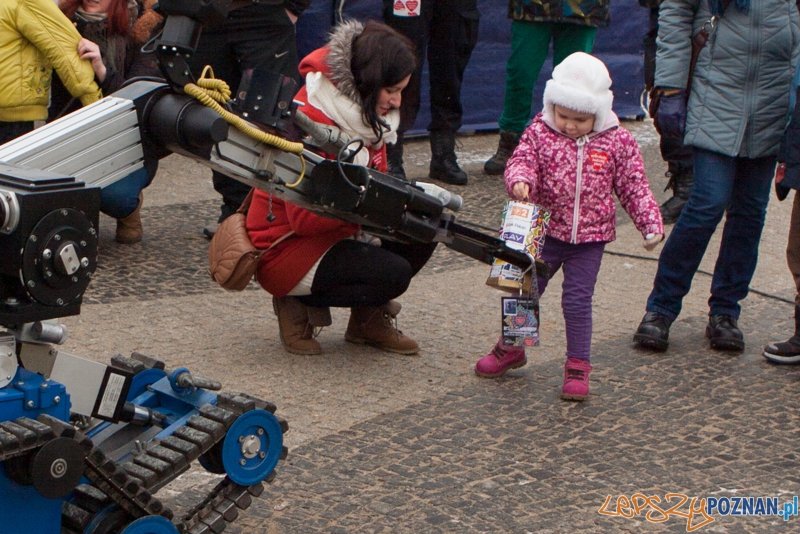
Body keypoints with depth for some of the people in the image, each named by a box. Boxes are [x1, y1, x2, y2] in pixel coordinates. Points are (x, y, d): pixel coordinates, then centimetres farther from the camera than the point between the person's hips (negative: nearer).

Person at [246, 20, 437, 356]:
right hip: (286, 248, -8)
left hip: (335, 232, 8)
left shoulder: (363, 115, 1)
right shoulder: (311, 120, -25)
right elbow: (305, 219, -27)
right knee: (393, 274, -24)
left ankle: (368, 318, 10)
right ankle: (299, 304, -2)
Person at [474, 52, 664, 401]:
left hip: (590, 238, -1)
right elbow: (522, 160, -10)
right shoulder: (540, 133, -6)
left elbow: (634, 188, 0)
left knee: (577, 300, -1)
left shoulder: (617, 142, -6)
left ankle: (578, 366, 15)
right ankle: (511, 347, 36)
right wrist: (519, 180, -34)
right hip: (545, 232, 2)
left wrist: (650, 224, -7)